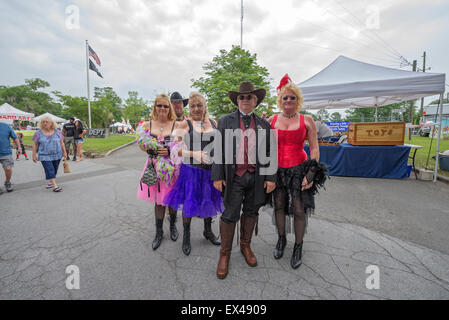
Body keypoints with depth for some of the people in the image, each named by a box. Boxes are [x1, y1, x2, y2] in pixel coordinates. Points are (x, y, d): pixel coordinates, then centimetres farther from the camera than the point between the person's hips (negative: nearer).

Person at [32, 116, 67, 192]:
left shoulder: (57, 132, 3)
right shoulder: (38, 133, 0)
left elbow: (62, 143, 7)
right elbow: (35, 145, 3)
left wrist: (64, 152, 5)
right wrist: (34, 155, 0)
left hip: (57, 155, 2)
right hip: (44, 156, -2)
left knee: (54, 170, 9)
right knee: (50, 170, -9)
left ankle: (50, 182, 26)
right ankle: (55, 185, -11)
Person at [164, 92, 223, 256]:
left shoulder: (213, 123, 8)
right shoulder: (185, 124, -6)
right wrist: (194, 154, -20)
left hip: (211, 169, 4)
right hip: (191, 169, -4)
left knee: (210, 200, 16)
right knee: (189, 202, 3)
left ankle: (208, 231, 39)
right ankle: (186, 236, 28)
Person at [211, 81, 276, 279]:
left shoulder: (264, 125, 10)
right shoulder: (225, 121, 5)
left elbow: (269, 152, 9)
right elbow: (219, 150, 0)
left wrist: (271, 178, 3)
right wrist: (217, 176, -6)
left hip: (256, 176, 3)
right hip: (234, 176, -2)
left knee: (251, 212, 14)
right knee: (230, 215, 1)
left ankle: (246, 246, 34)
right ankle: (225, 253, 20)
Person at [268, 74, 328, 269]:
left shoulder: (307, 120, 0)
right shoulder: (272, 120, 4)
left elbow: (314, 149, 0)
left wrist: (310, 174, -8)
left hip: (299, 168, -2)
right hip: (277, 169, 2)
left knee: (298, 210, 2)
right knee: (279, 206, 12)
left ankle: (298, 247, 24)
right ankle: (281, 239, 35)